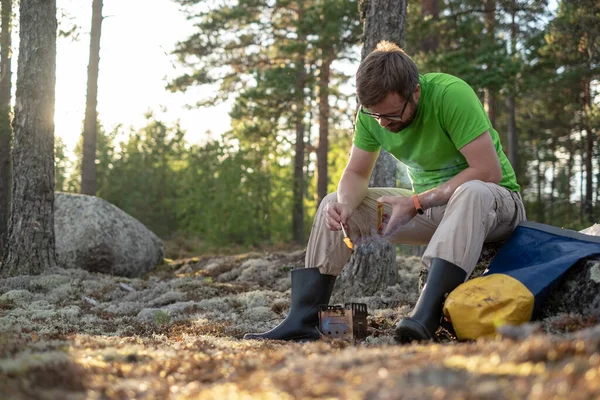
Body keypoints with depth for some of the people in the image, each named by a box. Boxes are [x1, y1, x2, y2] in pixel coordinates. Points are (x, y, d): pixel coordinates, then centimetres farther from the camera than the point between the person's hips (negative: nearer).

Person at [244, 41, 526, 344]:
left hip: (495, 200, -6)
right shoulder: (372, 113, -8)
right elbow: (356, 174, 0)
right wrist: (345, 203, -24)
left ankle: (425, 316, -47)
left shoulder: (451, 94, -26)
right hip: (428, 205, 6)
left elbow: (488, 171, -28)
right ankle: (302, 322, -13)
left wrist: (416, 203, -29)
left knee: (472, 193, -42)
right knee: (333, 204, -6)